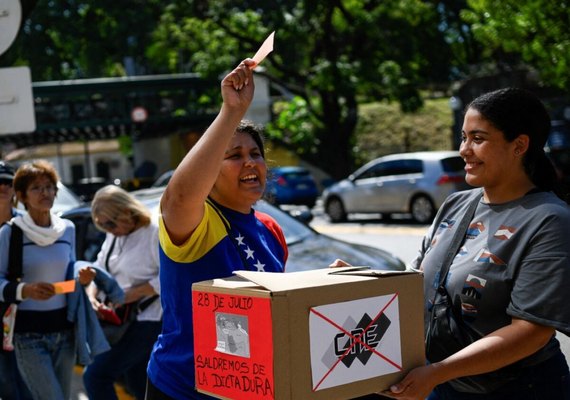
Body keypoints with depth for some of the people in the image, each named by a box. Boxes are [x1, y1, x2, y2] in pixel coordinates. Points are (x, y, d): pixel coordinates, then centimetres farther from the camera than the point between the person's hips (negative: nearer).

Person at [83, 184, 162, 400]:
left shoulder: (155, 233, -17)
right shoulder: (114, 236, 8)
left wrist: (135, 293, -23)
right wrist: (92, 295, -5)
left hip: (147, 322, -9)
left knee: (95, 375, -14)